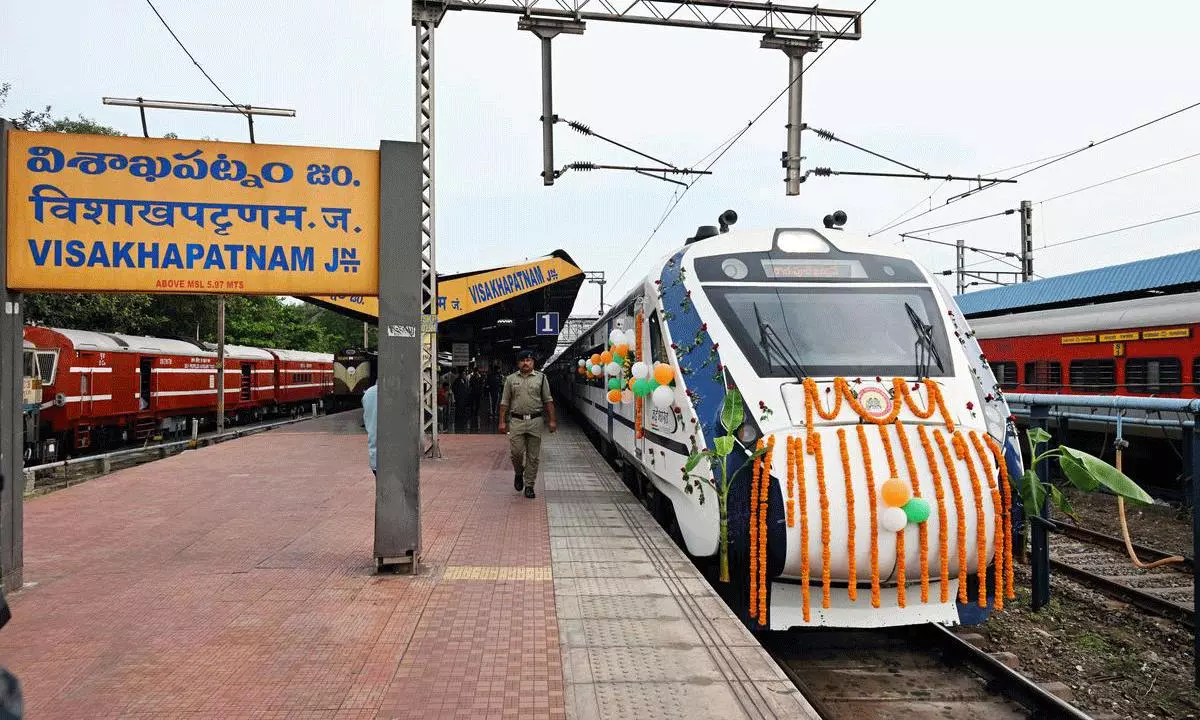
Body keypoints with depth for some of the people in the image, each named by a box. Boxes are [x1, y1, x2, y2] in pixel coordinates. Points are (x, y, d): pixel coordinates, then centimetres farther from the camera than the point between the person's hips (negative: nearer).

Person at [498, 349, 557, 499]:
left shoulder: (541, 378, 7)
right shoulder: (510, 379, 9)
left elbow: (548, 401, 7)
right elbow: (504, 402, 10)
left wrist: (551, 420, 1)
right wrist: (502, 421, 4)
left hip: (535, 421, 0)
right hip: (517, 420, 0)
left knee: (533, 456, 2)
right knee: (516, 452, -7)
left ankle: (529, 485, 12)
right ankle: (518, 473, 23)